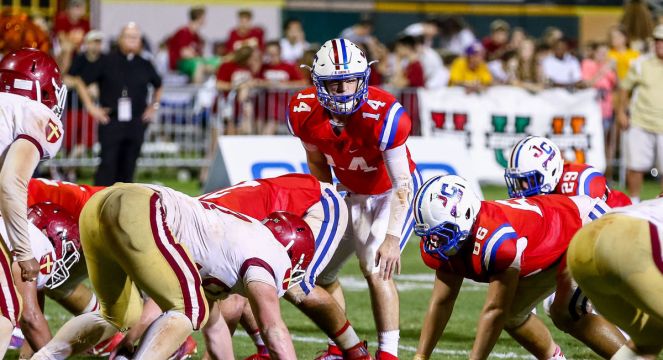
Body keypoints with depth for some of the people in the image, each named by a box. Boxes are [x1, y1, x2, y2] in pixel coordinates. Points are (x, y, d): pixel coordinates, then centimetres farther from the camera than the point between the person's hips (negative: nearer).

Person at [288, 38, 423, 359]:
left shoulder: (384, 115, -34)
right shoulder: (305, 112, -19)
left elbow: (401, 184, -28)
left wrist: (392, 237, -33)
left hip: (394, 196, -6)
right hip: (354, 196, 6)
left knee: (376, 268, -24)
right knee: (320, 272, 8)